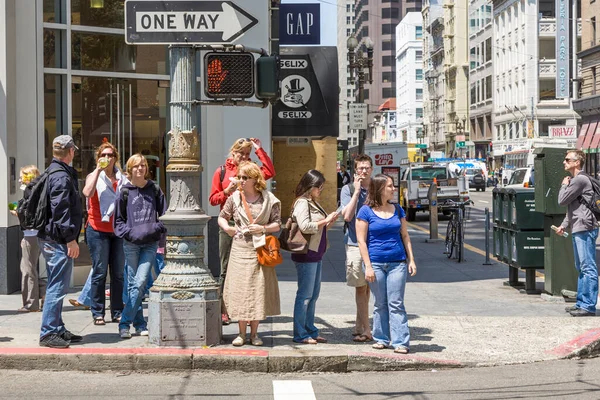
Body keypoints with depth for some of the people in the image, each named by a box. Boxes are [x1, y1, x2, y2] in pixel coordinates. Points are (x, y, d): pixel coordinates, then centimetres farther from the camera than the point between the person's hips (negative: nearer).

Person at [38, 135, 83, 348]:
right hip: (58, 240, -11)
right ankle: (48, 333, -8)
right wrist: (70, 239, -21)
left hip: (50, 239, 11)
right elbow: (61, 211, -21)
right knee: (57, 287, -9)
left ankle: (57, 330, 22)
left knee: (56, 287, 15)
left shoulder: (52, 173, 17)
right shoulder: (61, 176, -15)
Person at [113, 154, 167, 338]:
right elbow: (118, 220, 7)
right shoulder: (125, 191, 3)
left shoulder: (154, 189, 7)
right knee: (132, 285, 2)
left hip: (150, 243, 0)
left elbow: (165, 214, 10)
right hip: (131, 243, 0)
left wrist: (158, 228, -7)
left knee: (140, 283, -10)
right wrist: (129, 233, -8)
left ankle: (125, 323, -3)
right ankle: (140, 324, 10)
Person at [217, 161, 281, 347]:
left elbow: (277, 224, 2)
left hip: (259, 250, -1)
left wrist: (263, 228, -15)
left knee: (258, 290, 0)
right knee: (239, 289, -1)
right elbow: (222, 217, 17)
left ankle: (254, 333, 10)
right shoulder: (234, 198, 6)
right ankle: (242, 333, 8)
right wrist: (226, 227, -3)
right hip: (239, 249, 1)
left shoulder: (268, 199, 1)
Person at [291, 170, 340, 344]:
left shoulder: (313, 203, 17)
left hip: (316, 254, 10)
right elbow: (305, 226, -24)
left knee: (313, 294, 13)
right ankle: (300, 334, 1)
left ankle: (310, 331, 21)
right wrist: (325, 221, -15)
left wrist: (329, 221, 8)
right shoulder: (302, 203, -12)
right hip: (306, 254, -10)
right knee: (305, 295, -4)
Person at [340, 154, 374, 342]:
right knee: (361, 287, -1)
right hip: (356, 244, -3)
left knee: (367, 287, 6)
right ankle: (366, 330, 3)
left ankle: (359, 327, 15)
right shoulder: (348, 189, 1)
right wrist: (357, 191, -11)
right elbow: (347, 216, -11)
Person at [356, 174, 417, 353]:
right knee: (380, 304, 7)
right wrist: (368, 266, -9)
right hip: (376, 263, -2)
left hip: (397, 263, 2)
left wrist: (411, 260, 8)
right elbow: (361, 240, -5)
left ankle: (400, 342, -3)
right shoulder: (366, 211, -3)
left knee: (396, 303, -1)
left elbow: (405, 236, 15)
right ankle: (381, 339, 18)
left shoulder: (397, 209, 10)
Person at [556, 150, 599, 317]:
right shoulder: (574, 180, 21)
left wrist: (564, 185, 5)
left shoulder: (580, 180, -13)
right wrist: (564, 225, 20)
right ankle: (581, 303, 21)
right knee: (581, 268, 15)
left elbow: (562, 200, -12)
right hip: (578, 230, 11)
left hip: (585, 229, -11)